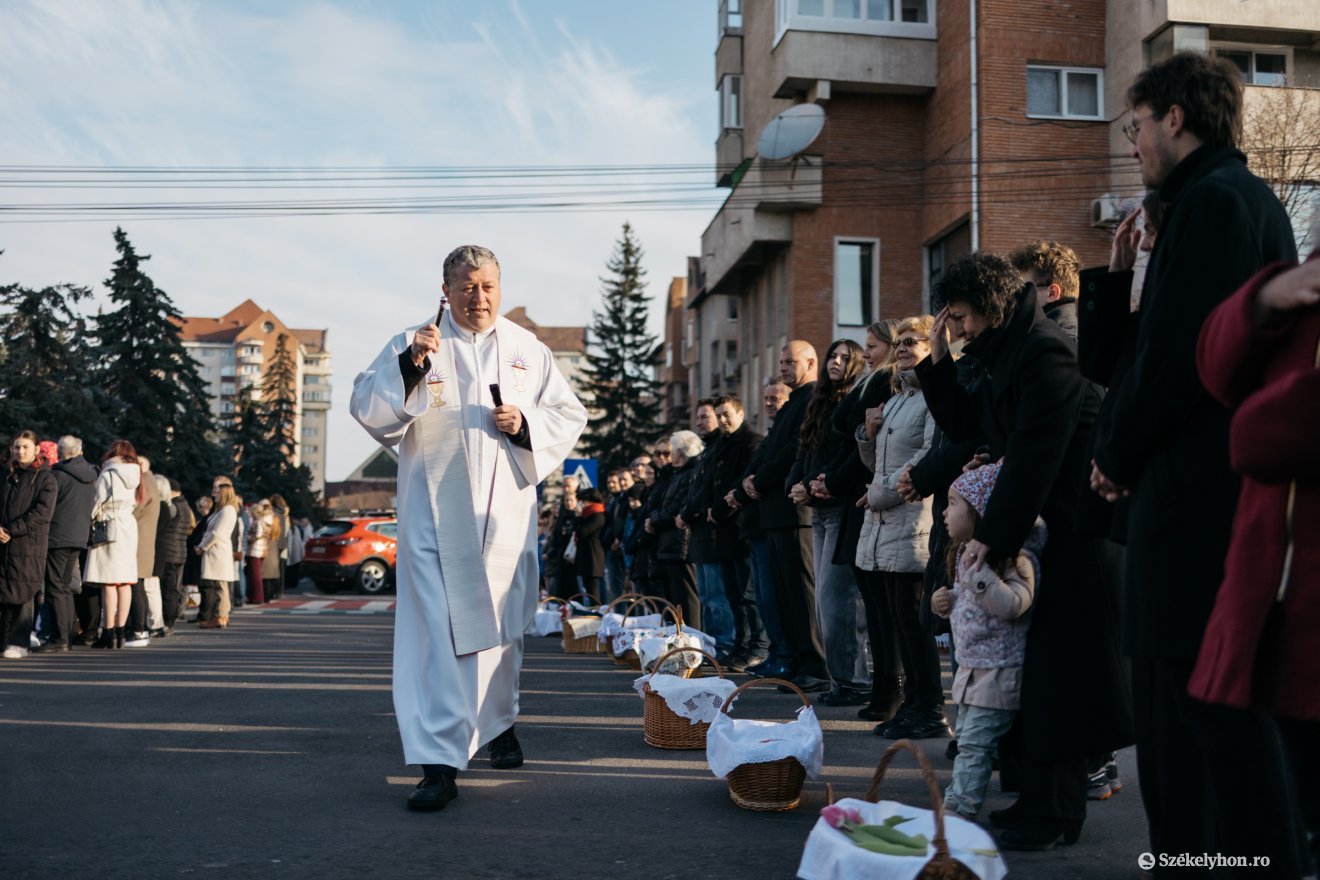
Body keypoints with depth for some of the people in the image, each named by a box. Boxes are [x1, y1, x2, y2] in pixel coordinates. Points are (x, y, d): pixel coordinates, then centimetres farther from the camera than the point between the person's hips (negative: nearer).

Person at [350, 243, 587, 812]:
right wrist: (409, 365, -23)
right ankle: (439, 761, -10)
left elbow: (570, 417, 12)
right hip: (434, 513, -3)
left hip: (506, 513, 3)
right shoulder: (411, 345, 3)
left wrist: (526, 423, -8)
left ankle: (498, 721, 39)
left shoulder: (529, 351, 10)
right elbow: (367, 408, -7)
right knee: (436, 630, -10)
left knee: (502, 625, 15)